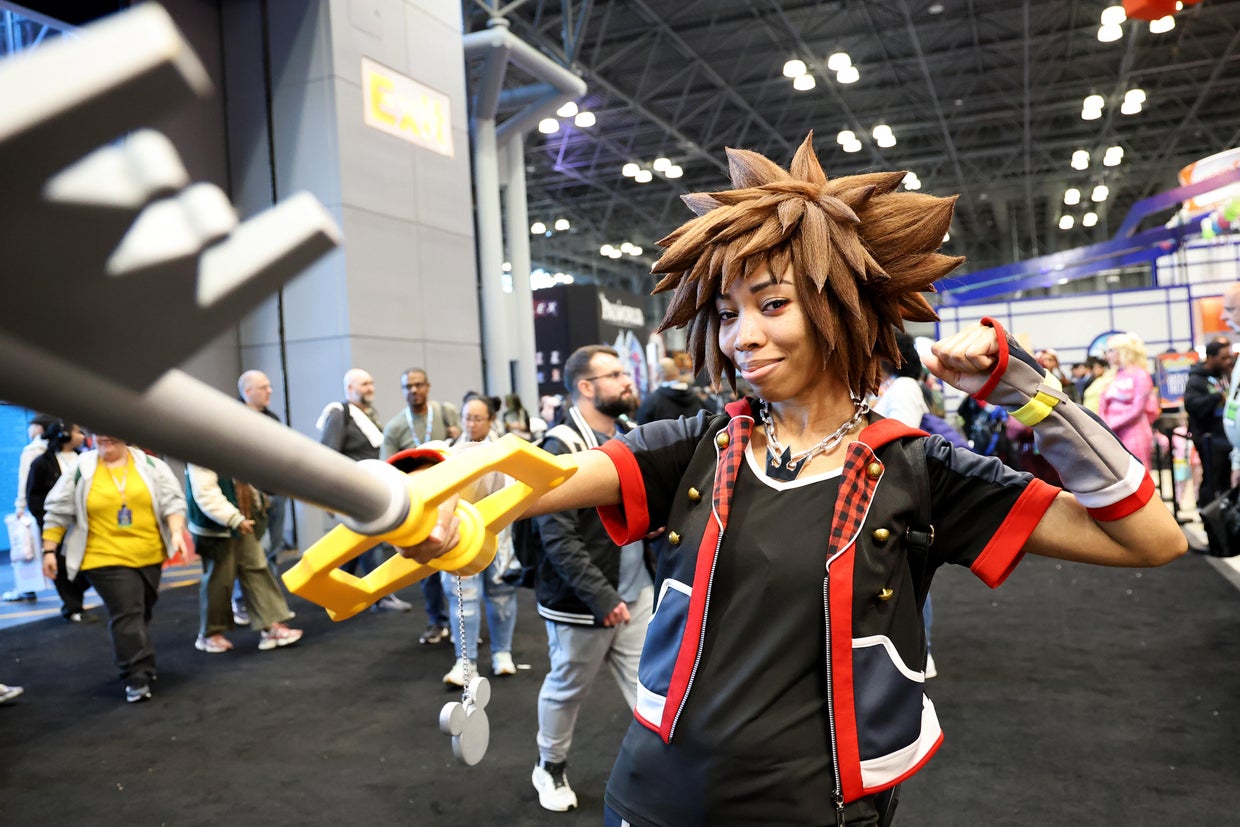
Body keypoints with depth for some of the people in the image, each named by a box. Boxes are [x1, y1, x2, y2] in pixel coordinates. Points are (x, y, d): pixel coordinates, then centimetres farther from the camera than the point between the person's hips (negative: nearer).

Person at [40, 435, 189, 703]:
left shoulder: (151, 466, 2)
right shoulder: (80, 469, -1)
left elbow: (172, 501, 1)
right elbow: (58, 511, 4)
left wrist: (176, 532, -14)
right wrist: (49, 550, 2)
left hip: (149, 555, 3)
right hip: (106, 558, -3)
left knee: (142, 613, 15)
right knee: (126, 615, -9)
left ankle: (141, 668, 31)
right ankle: (137, 677, -3)